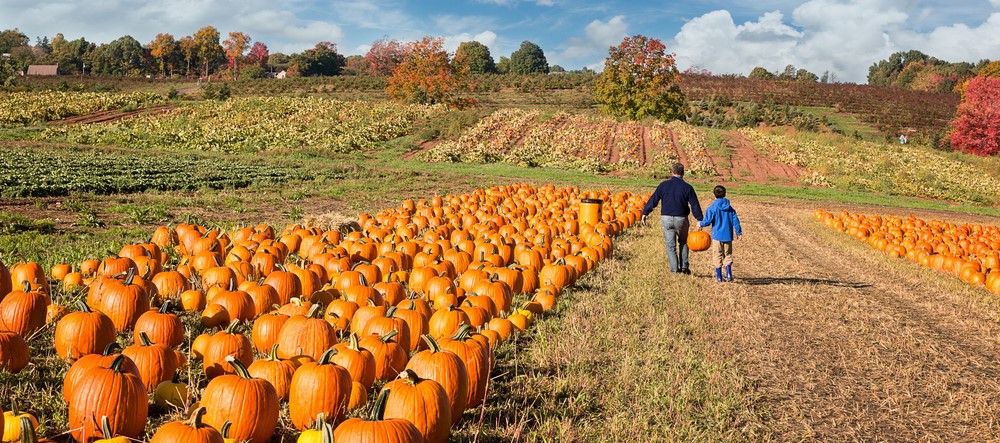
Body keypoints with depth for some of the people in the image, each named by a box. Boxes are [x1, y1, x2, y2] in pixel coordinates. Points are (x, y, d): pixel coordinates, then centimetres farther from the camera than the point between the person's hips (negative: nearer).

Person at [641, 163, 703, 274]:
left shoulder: (663, 185, 0)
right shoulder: (687, 187, -1)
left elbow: (653, 200, 2)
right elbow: (695, 205, -2)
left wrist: (644, 213, 10)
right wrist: (700, 220, 2)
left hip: (666, 219, 0)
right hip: (681, 219, 0)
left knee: (670, 245, 6)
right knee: (683, 242, 20)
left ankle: (674, 269, 1)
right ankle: (684, 266, 14)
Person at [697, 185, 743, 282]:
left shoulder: (712, 207, -7)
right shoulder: (730, 208, 6)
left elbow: (708, 220, -11)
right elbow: (735, 221, 5)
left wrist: (701, 224, 8)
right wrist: (739, 232, 12)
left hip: (717, 235, -3)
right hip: (728, 236, 3)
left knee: (717, 256, 5)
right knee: (728, 255, 12)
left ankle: (719, 276, 6)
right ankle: (729, 275, 4)